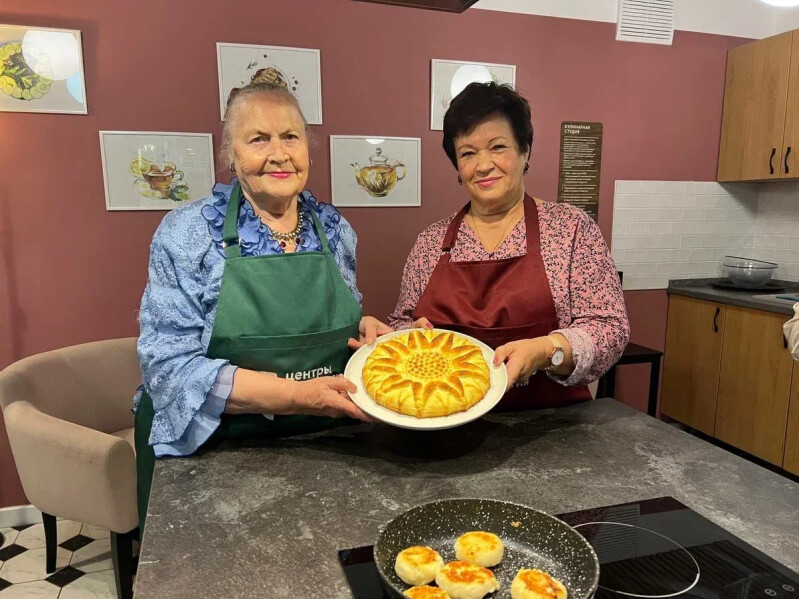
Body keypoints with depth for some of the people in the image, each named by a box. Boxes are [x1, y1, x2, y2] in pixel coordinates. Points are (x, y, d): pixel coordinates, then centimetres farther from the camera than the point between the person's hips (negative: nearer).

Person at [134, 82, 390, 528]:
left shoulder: (334, 228, -1)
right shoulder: (188, 234, -13)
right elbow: (169, 365, -19)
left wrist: (365, 329, -11)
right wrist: (296, 395, -29)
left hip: (323, 452, 4)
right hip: (209, 452, -3)